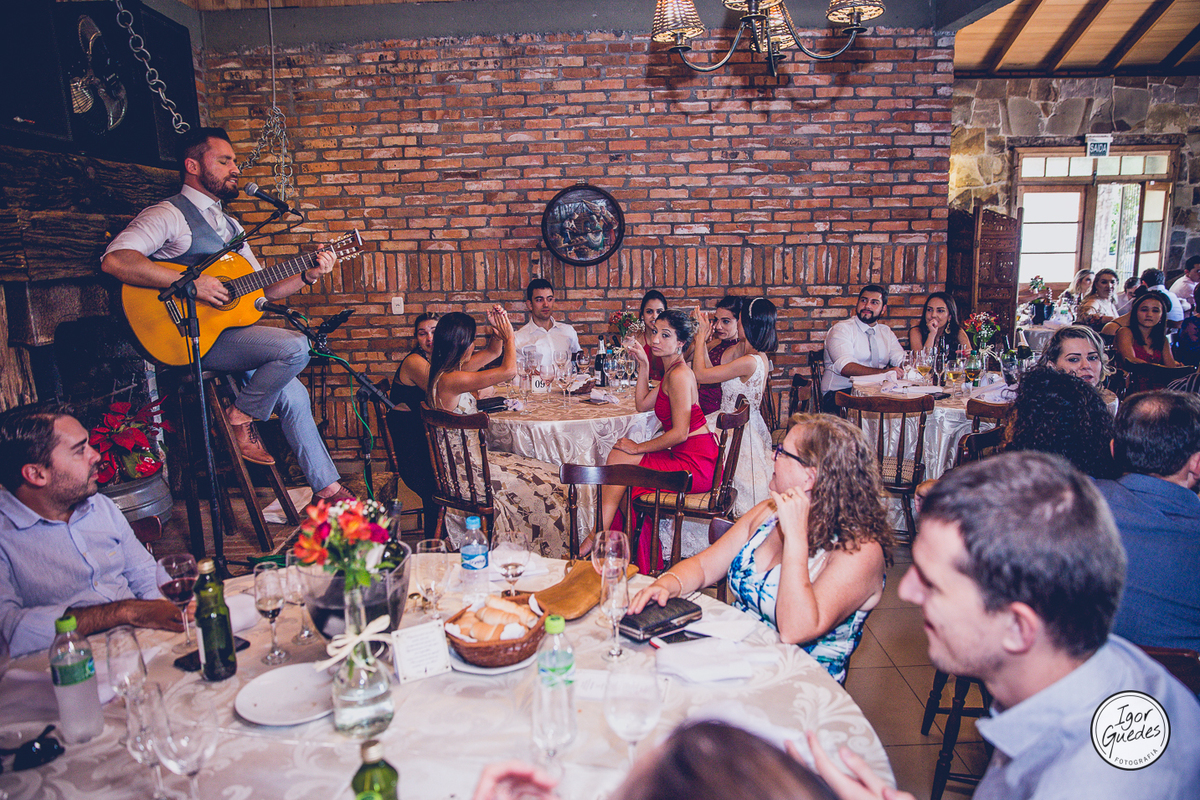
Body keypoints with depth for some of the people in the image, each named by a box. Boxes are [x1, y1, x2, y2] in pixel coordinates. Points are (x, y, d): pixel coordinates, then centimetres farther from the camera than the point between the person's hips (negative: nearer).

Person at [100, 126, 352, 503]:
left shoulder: (230, 226, 21)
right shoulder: (169, 215, -6)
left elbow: (263, 289, 20)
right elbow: (114, 260, -22)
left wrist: (307, 276, 5)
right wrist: (190, 283, -26)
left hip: (230, 328, 8)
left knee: (293, 394, -1)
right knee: (295, 346, -24)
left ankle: (327, 488, 7)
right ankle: (241, 418, -4)